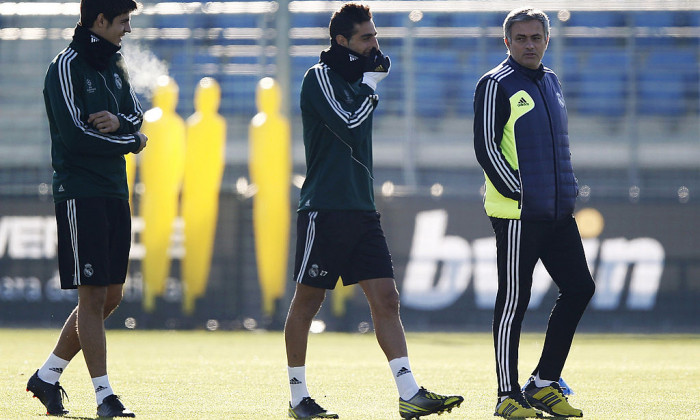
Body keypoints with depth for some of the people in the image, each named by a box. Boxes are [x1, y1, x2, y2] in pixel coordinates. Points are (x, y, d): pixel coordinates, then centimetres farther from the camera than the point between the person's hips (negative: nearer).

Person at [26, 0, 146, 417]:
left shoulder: (115, 66, 15)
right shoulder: (67, 66, -11)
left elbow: (137, 113, 12)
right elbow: (75, 135, -18)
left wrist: (119, 122, -12)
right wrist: (131, 142, -7)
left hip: (115, 193, 8)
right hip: (80, 192, -8)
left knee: (111, 297, 8)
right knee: (93, 296, -7)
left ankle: (48, 377, 19)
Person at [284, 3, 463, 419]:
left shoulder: (358, 82, 18)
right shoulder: (320, 77, -7)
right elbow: (350, 127, -17)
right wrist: (371, 82, -9)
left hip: (361, 209, 7)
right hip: (324, 209, -7)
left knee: (386, 299, -3)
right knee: (307, 302, 2)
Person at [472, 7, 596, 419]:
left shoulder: (551, 82, 17)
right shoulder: (496, 85, -7)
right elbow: (486, 148, -12)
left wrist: (568, 191, 14)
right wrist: (520, 195, -16)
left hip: (558, 212, 8)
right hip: (517, 212, -8)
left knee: (579, 288, 6)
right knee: (514, 301, -4)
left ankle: (543, 385, 13)